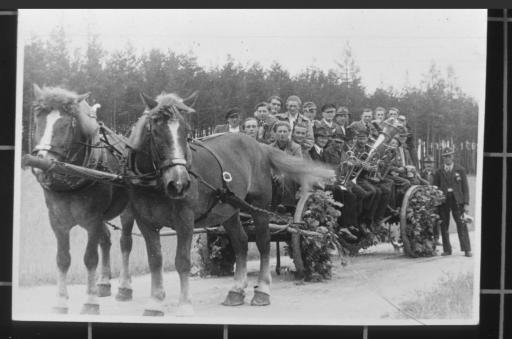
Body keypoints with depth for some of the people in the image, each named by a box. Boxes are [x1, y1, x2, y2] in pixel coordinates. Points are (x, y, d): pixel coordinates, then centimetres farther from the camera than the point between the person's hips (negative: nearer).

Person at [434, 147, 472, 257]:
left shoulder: (460, 170, 8)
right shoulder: (439, 172, 11)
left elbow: (465, 188, 6)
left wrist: (466, 203, -3)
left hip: (457, 200, -2)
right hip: (443, 201, 2)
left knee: (462, 225, -7)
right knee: (444, 226, 1)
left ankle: (467, 249, -7)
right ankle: (447, 250, 7)